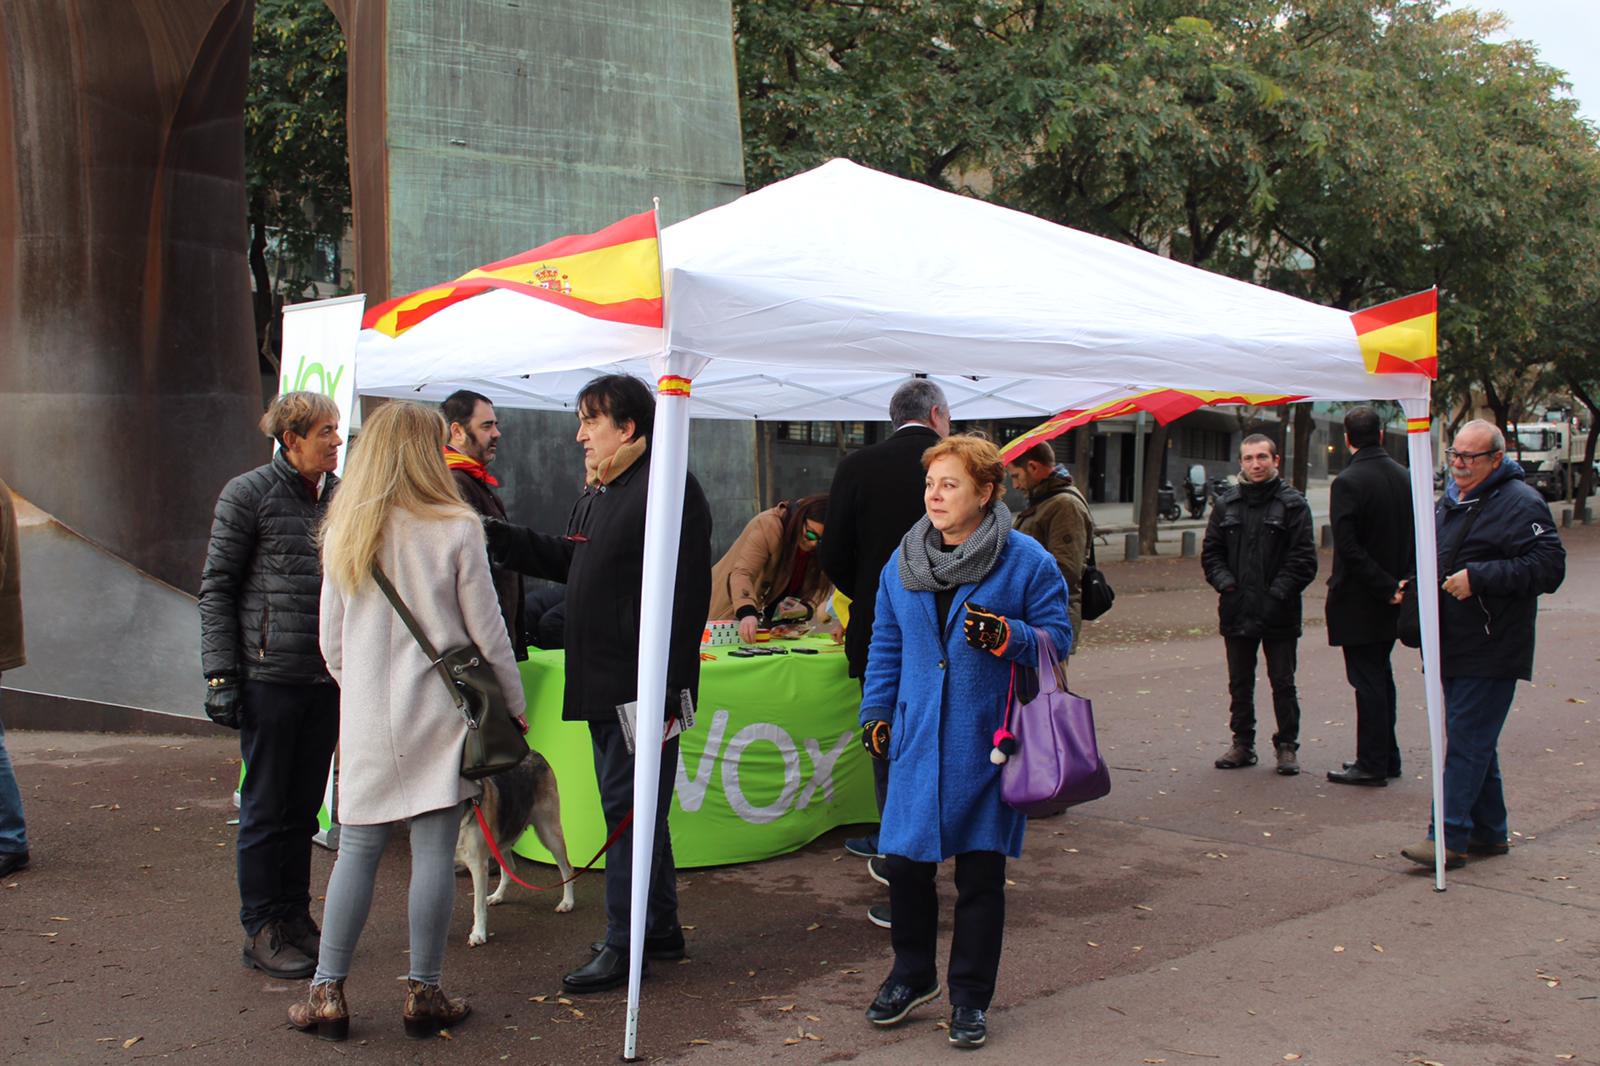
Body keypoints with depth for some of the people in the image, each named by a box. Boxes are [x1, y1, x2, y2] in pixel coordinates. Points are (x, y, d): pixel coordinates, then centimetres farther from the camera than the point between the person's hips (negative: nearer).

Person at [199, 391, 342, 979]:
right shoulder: (248, 494, -4)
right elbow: (217, 587, -3)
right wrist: (221, 673, -9)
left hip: (328, 677, 4)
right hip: (269, 676, -4)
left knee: (305, 804, 11)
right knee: (266, 805, 3)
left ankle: (295, 917, 23)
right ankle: (262, 930, 13)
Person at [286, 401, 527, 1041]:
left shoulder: (342, 534, 4)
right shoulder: (456, 531, -7)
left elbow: (331, 642, 8)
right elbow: (488, 634, -3)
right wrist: (514, 705, 9)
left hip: (367, 718, 3)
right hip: (439, 714, -3)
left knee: (356, 851, 9)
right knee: (434, 852, 3)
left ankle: (327, 994, 12)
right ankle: (423, 994, 10)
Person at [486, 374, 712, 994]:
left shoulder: (667, 489, -16)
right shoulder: (602, 494, 17)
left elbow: (686, 594, -22)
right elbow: (567, 559, 28)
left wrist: (664, 685, -26)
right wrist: (499, 539, 17)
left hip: (642, 687, -10)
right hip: (603, 685, 10)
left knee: (628, 809, -4)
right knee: (634, 809, 17)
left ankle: (623, 946, 4)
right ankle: (661, 930, 28)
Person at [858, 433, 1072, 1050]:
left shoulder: (1026, 561, -7)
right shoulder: (903, 562, 7)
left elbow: (1058, 638, -4)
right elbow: (886, 646, 16)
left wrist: (1007, 637, -22)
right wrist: (876, 711, 7)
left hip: (988, 745, -4)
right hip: (917, 741, 4)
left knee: (980, 875, 6)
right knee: (905, 863, 8)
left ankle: (970, 998, 21)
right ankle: (912, 975, 32)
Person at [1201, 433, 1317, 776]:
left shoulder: (1292, 504, -2)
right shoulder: (1226, 504, 9)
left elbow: (1303, 558, -6)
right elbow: (1211, 552, 12)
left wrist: (1277, 593, -15)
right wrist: (1225, 582, -5)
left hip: (1279, 614, -3)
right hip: (1237, 611, 4)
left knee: (1283, 683, 4)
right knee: (1239, 683, 12)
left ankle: (1287, 745, 15)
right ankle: (1242, 744, 22)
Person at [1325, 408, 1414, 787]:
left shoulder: (1348, 482, -17)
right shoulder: (1404, 477, 5)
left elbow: (1348, 547, -22)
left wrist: (1386, 587, -17)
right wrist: (1399, 582, 5)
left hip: (1358, 601, -7)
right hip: (1391, 599, 7)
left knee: (1368, 681, -2)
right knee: (1380, 677, 18)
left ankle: (1372, 765, 4)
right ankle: (1386, 757, 25)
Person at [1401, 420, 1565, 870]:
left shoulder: (1520, 503, -11)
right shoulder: (1449, 503, 16)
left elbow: (1548, 567, -20)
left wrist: (1478, 578, -23)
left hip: (1490, 650, -9)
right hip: (1454, 647, 9)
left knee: (1466, 741, -8)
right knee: (1475, 740, 15)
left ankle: (1448, 836, -6)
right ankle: (1490, 832, 24)